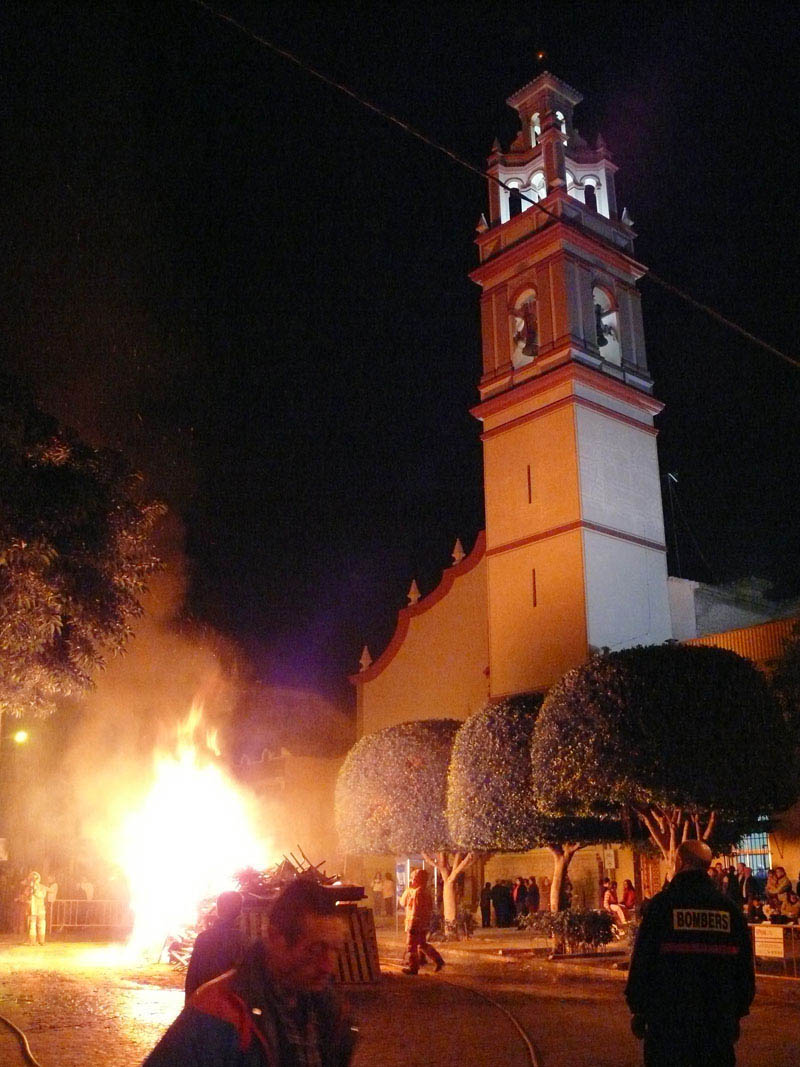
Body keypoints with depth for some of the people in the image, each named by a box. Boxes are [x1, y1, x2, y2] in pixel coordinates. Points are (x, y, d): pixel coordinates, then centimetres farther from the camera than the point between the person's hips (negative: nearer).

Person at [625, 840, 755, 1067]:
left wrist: (638, 1010, 3)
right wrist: (737, 1014, 19)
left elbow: (642, 962, -7)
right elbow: (745, 966, 9)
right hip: (718, 1027, 3)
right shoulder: (729, 908, 3)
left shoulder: (662, 904, -8)